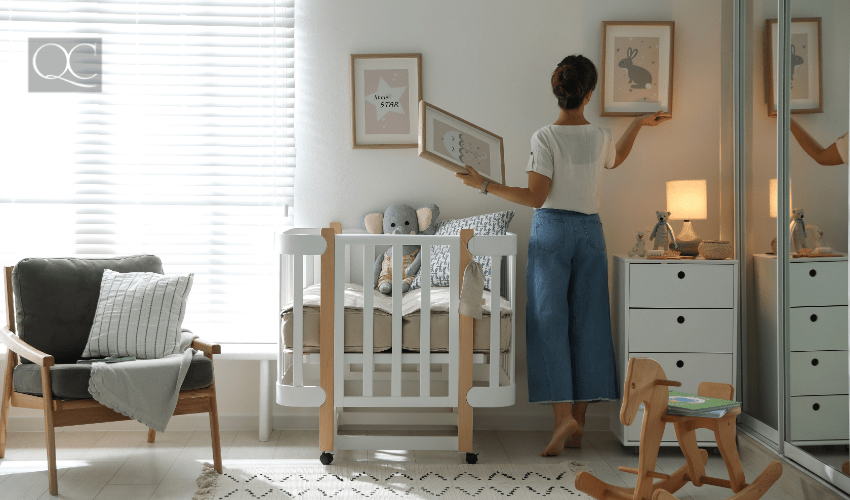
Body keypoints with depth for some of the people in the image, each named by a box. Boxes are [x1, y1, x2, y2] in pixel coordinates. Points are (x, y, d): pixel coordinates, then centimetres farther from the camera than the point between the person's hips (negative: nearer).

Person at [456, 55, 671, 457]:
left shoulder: (545, 137, -12)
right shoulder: (601, 136, 2)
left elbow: (536, 197, -16)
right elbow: (616, 160, 26)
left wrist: (484, 185, -11)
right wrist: (639, 124, 38)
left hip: (551, 231, -4)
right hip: (590, 231, 4)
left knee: (550, 322, -3)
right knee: (586, 325, 7)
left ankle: (563, 415, -14)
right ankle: (579, 419, 12)